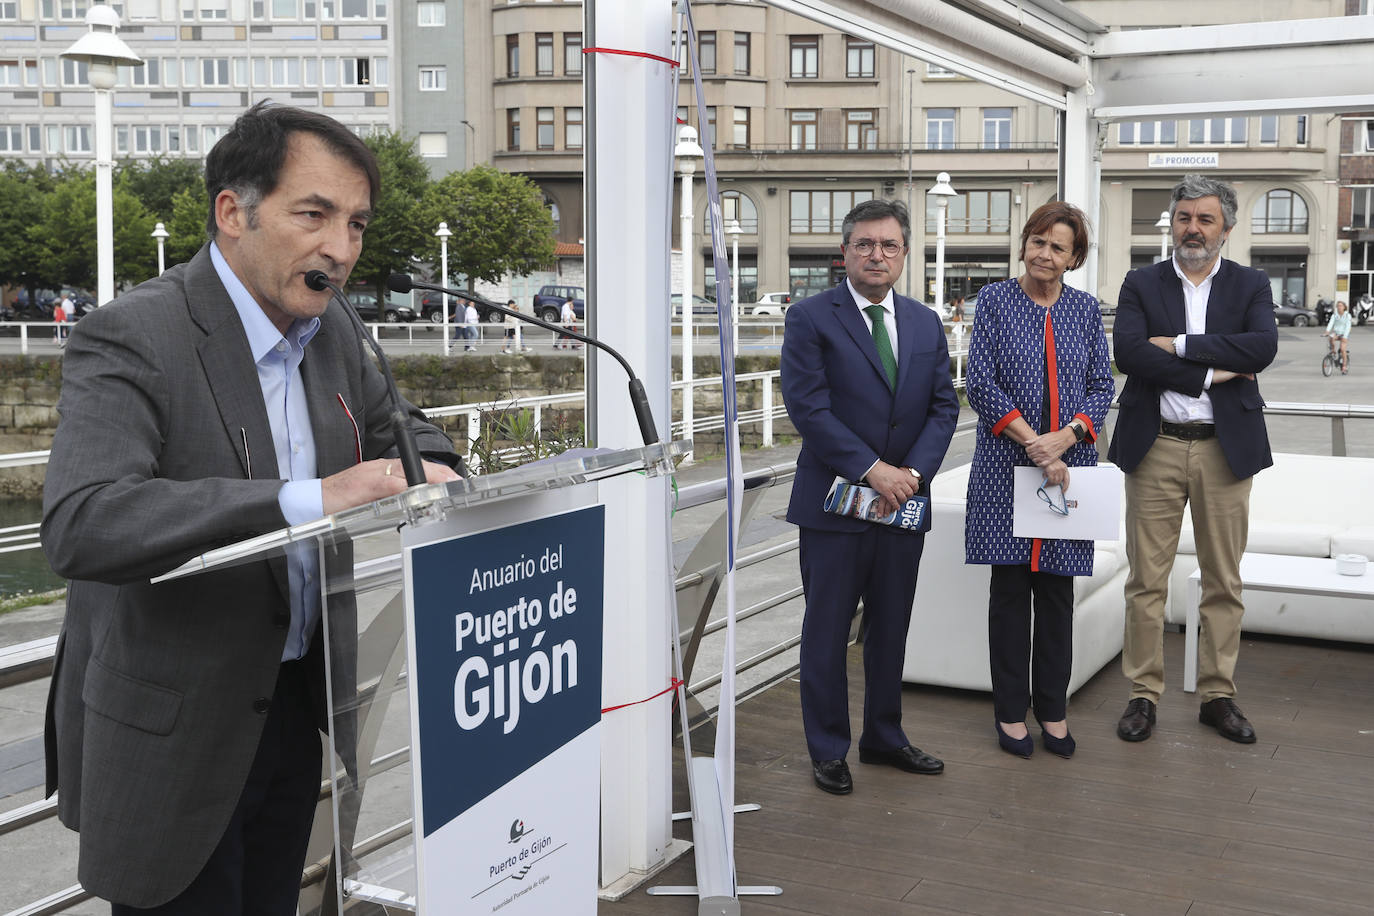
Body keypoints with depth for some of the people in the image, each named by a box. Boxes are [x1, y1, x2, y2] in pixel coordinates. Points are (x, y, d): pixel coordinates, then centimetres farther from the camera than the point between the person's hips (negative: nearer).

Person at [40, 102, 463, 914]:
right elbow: (79, 526, -34)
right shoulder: (131, 340, -20)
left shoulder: (332, 334, 3)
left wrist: (430, 472, -5)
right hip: (173, 736, -6)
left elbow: (400, 426, 20)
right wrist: (306, 500, -40)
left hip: (293, 711, 7)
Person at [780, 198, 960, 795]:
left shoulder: (926, 324, 11)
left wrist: (913, 471, -9)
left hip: (903, 500, 5)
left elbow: (944, 406, 8)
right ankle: (828, 750, 16)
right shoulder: (810, 318, -5)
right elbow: (807, 406, -13)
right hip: (834, 501, -5)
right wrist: (872, 469, -17)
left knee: (891, 628, 14)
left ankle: (884, 738, 29)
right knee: (827, 632, 4)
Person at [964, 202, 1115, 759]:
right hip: (1006, 461, -2)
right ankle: (1011, 711, 13)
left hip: (1068, 463, 2)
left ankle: (1053, 710, 18)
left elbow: (1102, 386, 6)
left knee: (1057, 589, 7)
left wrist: (1063, 438, -12)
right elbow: (981, 383, -6)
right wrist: (1034, 445, -14)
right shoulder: (995, 301, 1)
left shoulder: (1085, 309, 8)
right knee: (1010, 587, 3)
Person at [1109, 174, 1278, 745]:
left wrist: (1179, 344, -14)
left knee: (1224, 581, 7)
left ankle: (1217, 695, 19)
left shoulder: (1251, 286, 8)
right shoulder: (1142, 285, 6)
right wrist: (1209, 375, -14)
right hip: (1155, 446, -1)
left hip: (1225, 447, 1)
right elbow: (1128, 353, -11)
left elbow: (1262, 347, -12)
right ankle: (1144, 694, 13)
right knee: (1146, 579, 2)